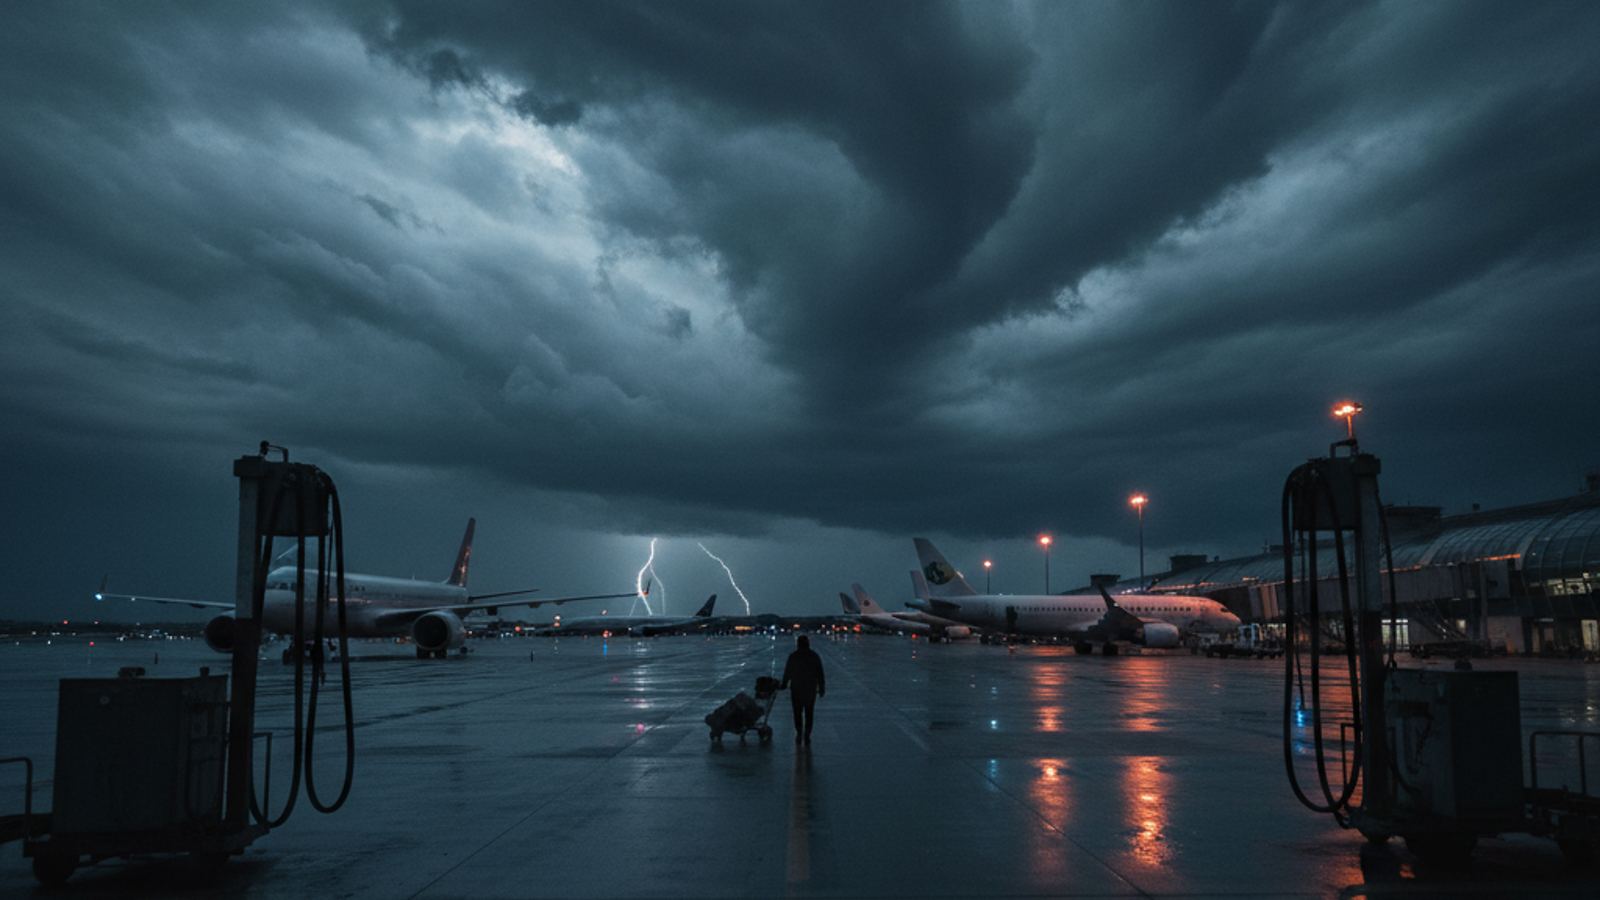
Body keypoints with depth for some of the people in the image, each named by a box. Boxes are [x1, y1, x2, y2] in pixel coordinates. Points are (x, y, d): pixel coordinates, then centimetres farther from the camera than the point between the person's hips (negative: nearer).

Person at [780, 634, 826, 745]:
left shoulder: (793, 656, -8)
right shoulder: (814, 656, -4)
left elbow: (787, 672, -2)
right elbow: (820, 674, -2)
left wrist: (784, 685, 13)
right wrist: (821, 688, 5)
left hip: (796, 689, -1)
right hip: (811, 689, 1)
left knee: (798, 713, 13)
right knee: (809, 714, 9)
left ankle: (799, 734, 16)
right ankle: (807, 736, 7)